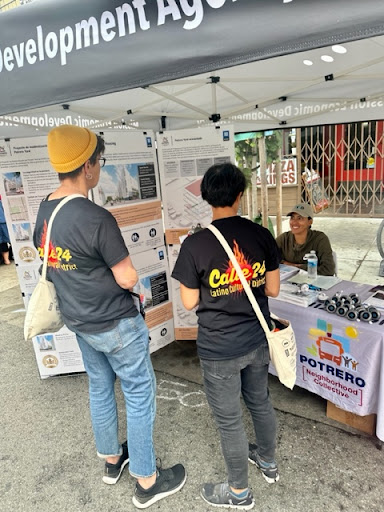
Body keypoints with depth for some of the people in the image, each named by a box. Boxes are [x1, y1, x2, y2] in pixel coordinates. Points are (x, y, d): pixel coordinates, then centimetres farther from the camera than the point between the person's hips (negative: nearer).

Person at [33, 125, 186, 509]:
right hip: (115, 325, -8)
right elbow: (127, 279, -21)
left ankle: (111, 459, 47)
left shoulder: (44, 210, -2)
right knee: (139, 396, 10)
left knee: (100, 388, 24)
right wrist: (124, 264, 0)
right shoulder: (96, 218, -28)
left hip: (79, 321, 8)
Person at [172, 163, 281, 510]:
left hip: (219, 349, -5)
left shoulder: (194, 245, -20)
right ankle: (269, 462, 53)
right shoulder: (262, 235, -9)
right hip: (257, 340, 5)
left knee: (229, 420, 15)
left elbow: (189, 303, -12)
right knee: (260, 402, 27)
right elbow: (273, 290, -1)